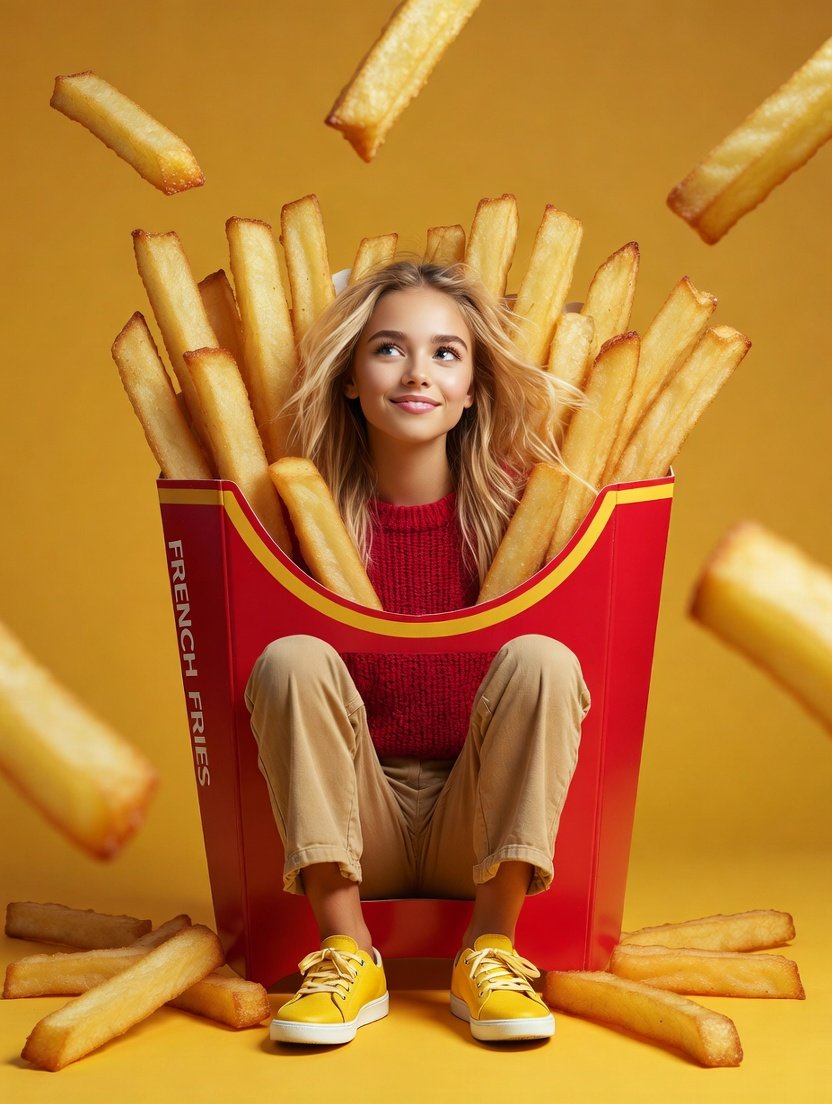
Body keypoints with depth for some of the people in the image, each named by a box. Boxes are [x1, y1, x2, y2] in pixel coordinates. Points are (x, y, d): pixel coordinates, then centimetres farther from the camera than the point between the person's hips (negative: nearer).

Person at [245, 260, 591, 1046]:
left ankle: (490, 951, -18)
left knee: (542, 658, -24)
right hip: (354, 822, 0)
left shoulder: (514, 502, -5)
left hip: (479, 822, 0)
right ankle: (346, 952, -18)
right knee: (291, 657, -23)